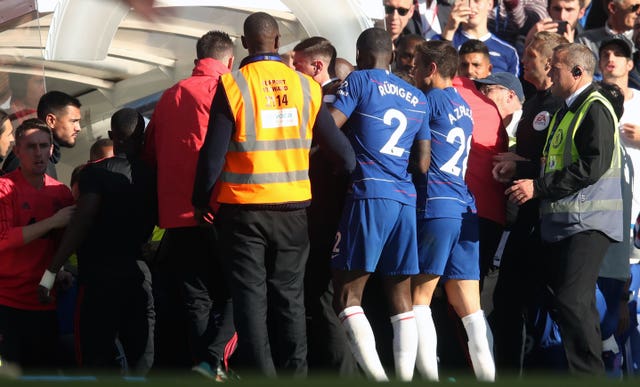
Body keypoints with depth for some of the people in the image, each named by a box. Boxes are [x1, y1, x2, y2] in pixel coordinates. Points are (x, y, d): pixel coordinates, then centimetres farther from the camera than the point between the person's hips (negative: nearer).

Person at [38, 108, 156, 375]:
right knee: (142, 362, 4)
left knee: (98, 361, -4)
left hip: (101, 275, -4)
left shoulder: (96, 173, -7)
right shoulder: (153, 175, 6)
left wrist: (51, 272, -14)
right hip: (140, 275, 4)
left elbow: (81, 224, -15)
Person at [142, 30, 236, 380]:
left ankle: (202, 365, 3)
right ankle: (213, 359, -14)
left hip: (177, 215, 5)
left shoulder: (169, 97, 15)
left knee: (196, 298, 7)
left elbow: (150, 153, 21)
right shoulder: (225, 89, -3)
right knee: (230, 292, 2)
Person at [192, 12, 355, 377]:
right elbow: (338, 146, 2)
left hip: (244, 207, -2)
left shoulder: (232, 86, -9)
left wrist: (202, 200, 4)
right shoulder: (306, 87, -1)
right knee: (290, 296, 12)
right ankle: (295, 373, 11)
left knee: (251, 297, 2)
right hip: (293, 208, 3)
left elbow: (213, 152, -9)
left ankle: (262, 375, -4)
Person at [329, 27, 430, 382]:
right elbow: (423, 163, 16)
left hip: (369, 194, -6)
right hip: (406, 200, 6)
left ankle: (377, 377, -20)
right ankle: (405, 378, -2)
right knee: (401, 297, 8)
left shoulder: (360, 80, 1)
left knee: (347, 296, -5)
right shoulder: (417, 98, 18)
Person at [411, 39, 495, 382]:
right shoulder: (463, 106, 20)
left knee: (418, 298, -3)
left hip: (437, 208, -7)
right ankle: (486, 373, -4)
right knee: (468, 305, 4)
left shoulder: (433, 100, -4)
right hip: (466, 211, 7)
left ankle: (428, 374, -12)